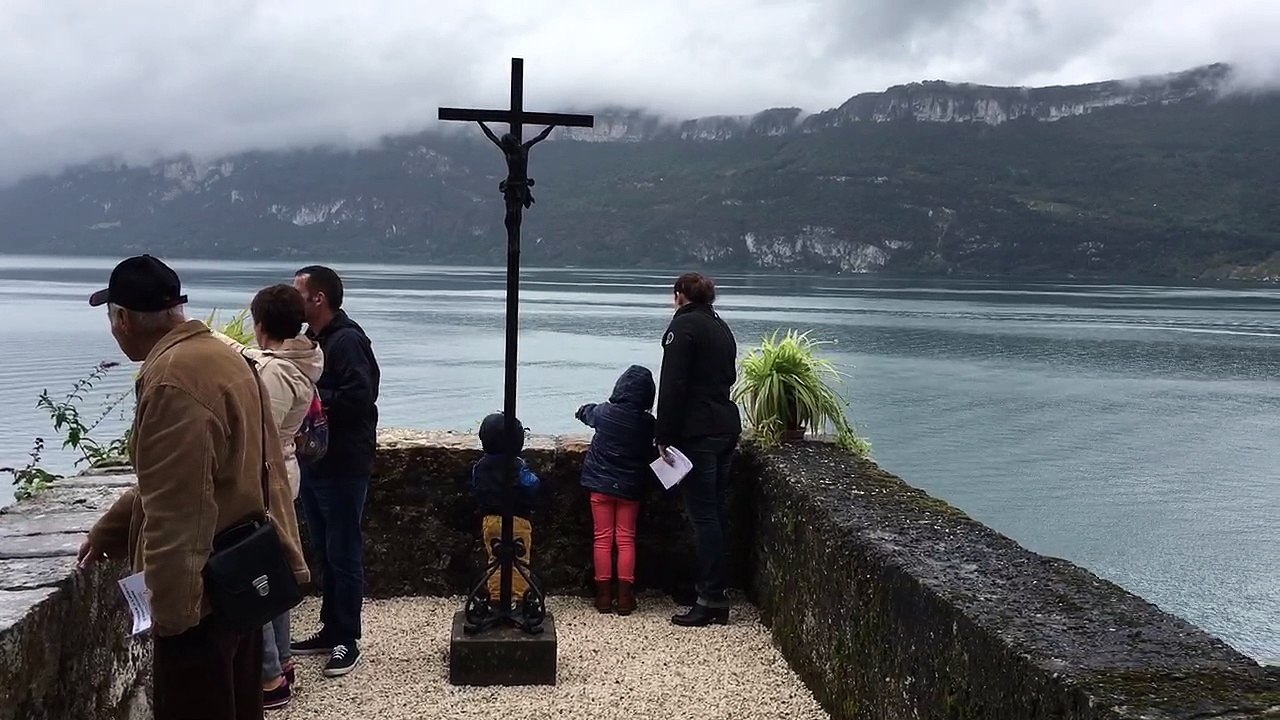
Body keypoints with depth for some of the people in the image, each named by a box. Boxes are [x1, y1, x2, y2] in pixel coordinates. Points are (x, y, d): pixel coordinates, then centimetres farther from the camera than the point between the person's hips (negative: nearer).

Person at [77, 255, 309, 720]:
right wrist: (107, 533, 24)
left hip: (202, 590, -10)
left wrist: (169, 609, -22)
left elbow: (176, 509, -26)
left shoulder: (172, 381, -22)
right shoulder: (220, 356, 11)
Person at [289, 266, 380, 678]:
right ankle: (331, 629, 27)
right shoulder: (313, 339, 14)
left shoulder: (348, 341, -16)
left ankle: (347, 640, 8)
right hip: (314, 461, 9)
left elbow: (359, 397, -26)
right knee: (324, 551, 16)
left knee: (344, 554, -1)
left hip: (343, 466, -9)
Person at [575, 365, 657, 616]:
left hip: (601, 484, 0)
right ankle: (625, 597, 6)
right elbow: (650, 453, 5)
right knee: (626, 540, 7)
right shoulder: (647, 423, -11)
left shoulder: (605, 413, -10)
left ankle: (604, 595, 9)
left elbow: (584, 412, 12)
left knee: (603, 539, 7)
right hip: (630, 488, 0)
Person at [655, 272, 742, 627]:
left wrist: (664, 436, -12)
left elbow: (673, 385, -14)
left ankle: (710, 600, -4)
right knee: (715, 511, 12)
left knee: (703, 515, -6)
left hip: (697, 434, -8)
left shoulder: (684, 325, -8)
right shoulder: (722, 328, 17)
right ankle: (719, 594, 16)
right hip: (727, 428, 8)